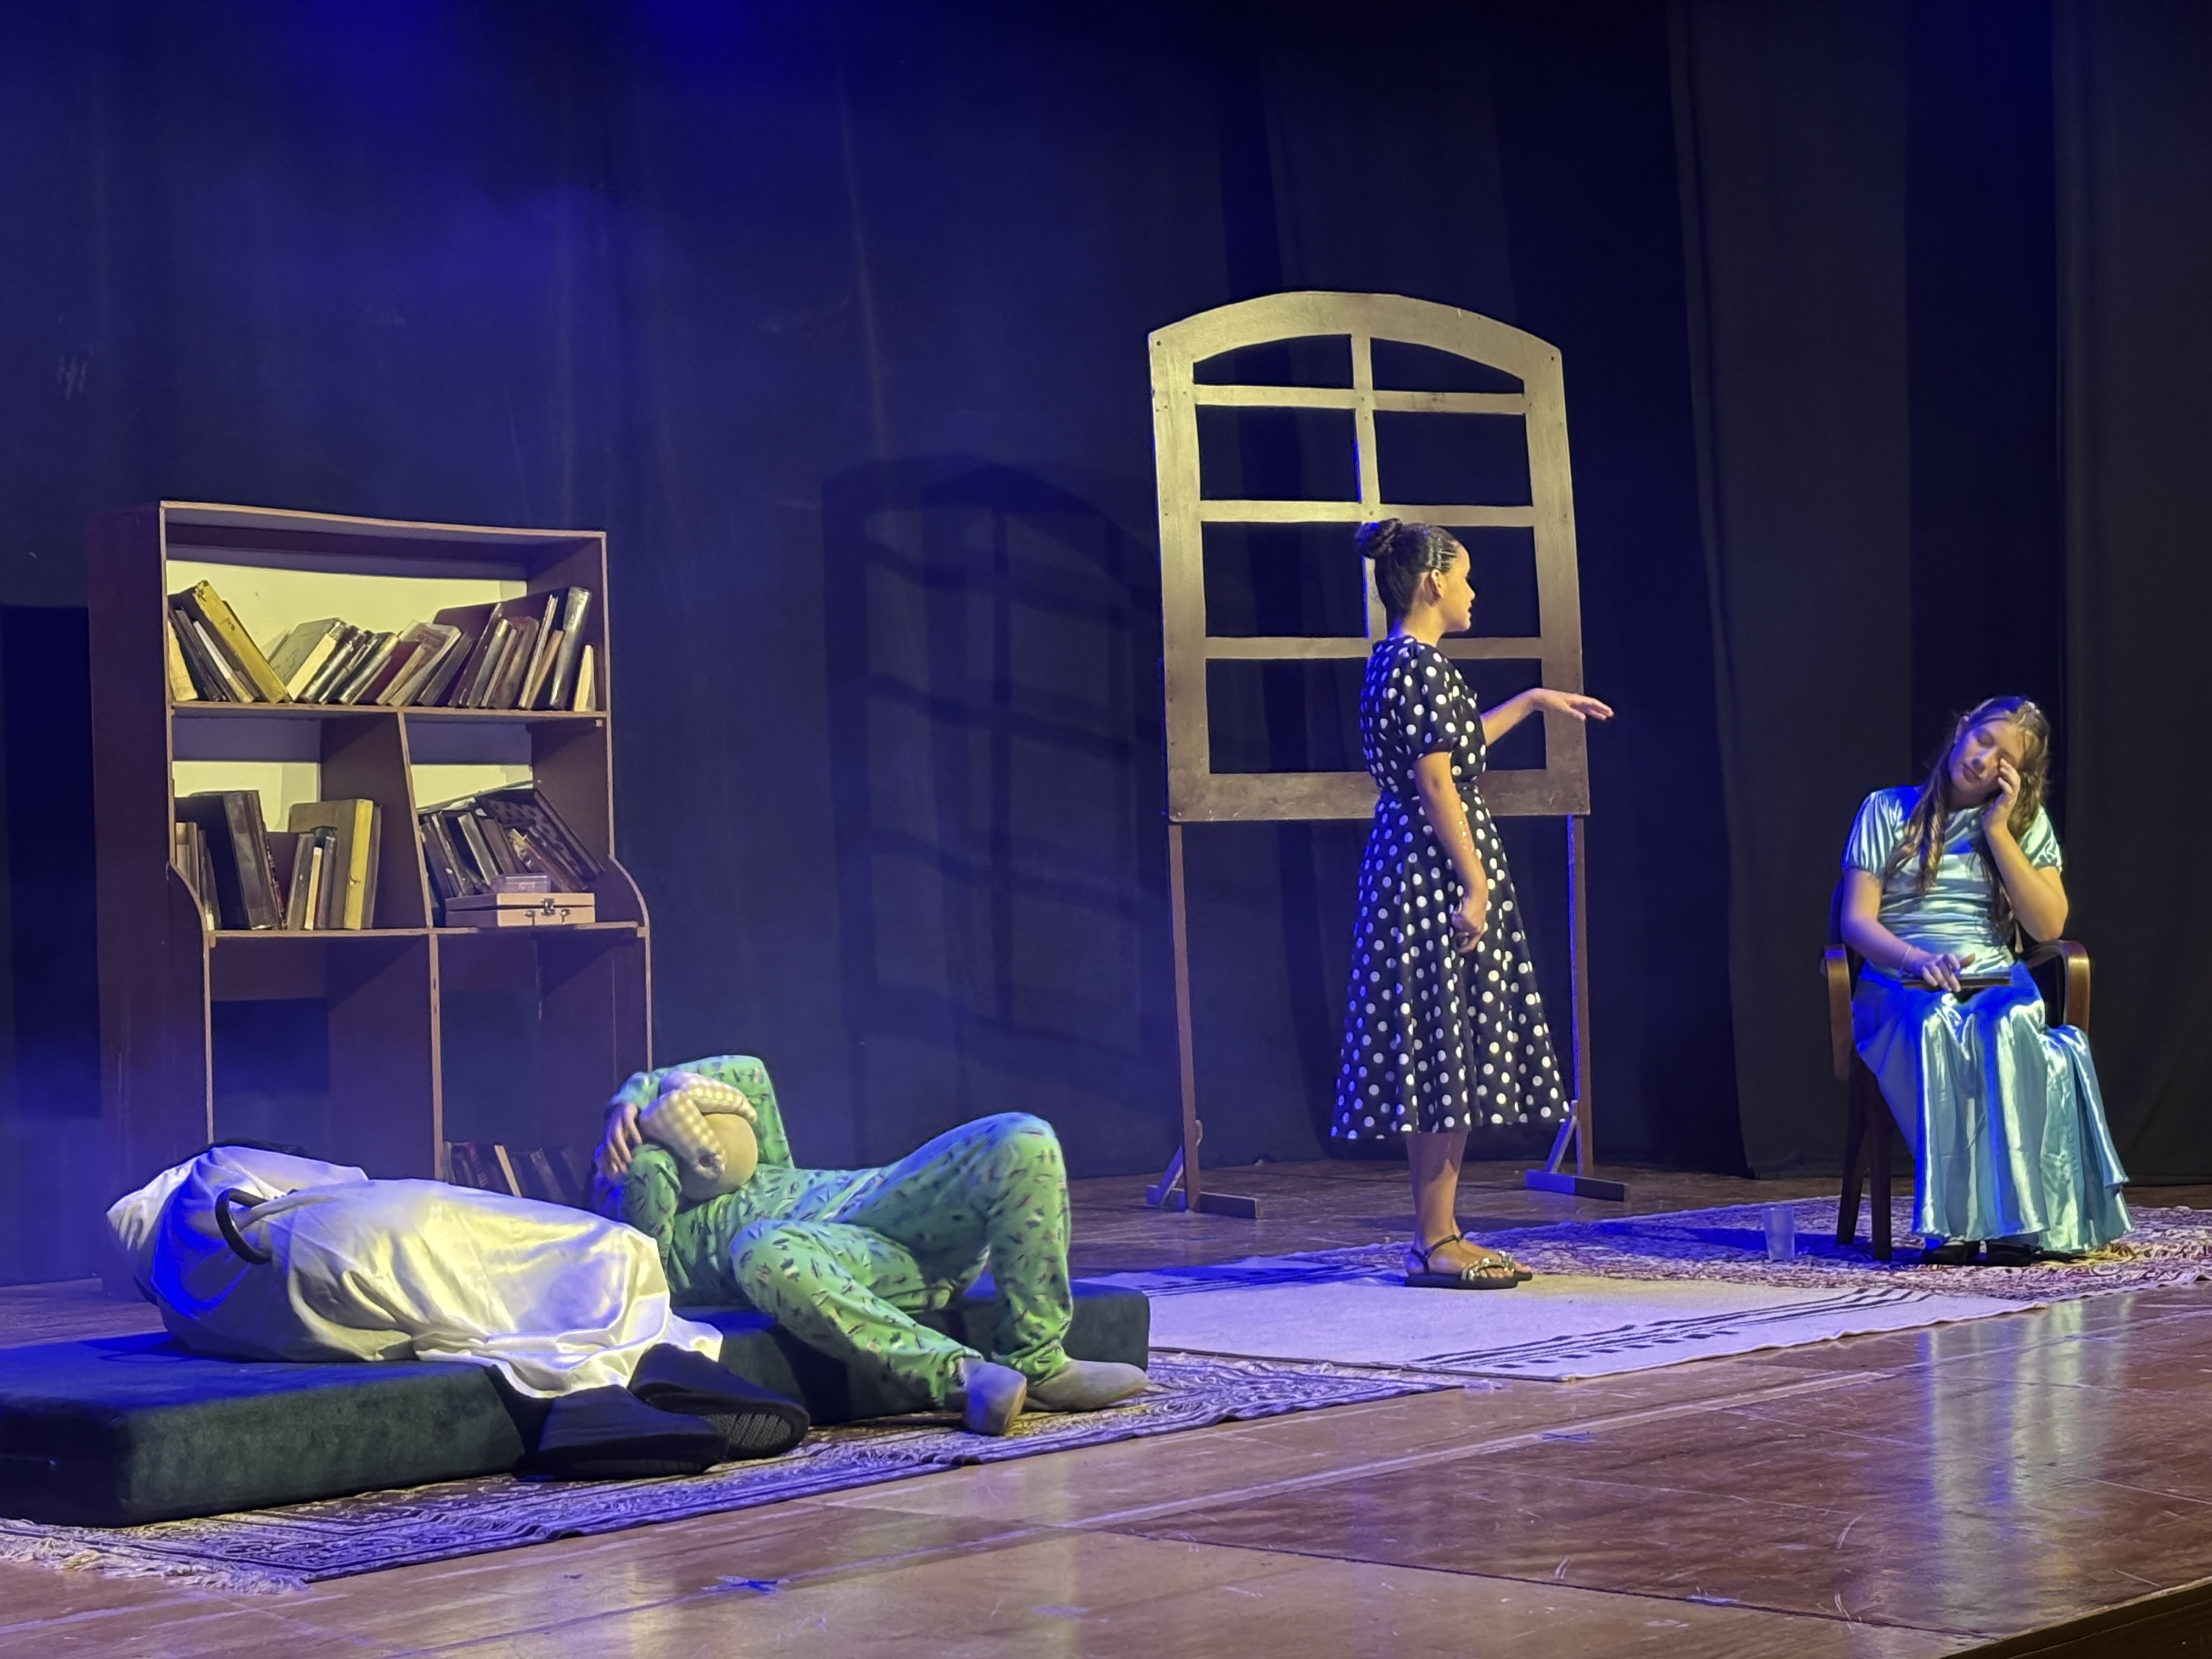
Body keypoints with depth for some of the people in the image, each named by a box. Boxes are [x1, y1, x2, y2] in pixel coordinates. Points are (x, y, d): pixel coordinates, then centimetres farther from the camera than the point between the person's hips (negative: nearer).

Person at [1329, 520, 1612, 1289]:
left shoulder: (1393, 663, 16)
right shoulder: (1425, 665, -14)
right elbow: (1437, 781, -20)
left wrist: (1532, 701, 40)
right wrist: (1475, 883, -20)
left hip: (1410, 871, 10)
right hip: (1440, 870, -10)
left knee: (1441, 1057, 10)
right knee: (1451, 1052, -7)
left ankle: (1438, 1236, 13)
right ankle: (1434, 1245, -5)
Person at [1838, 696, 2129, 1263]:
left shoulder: (2026, 824, 15)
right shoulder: (1887, 812, 11)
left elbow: (2048, 926, 1)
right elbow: (1857, 921, 1)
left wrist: (1997, 832, -3)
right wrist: (1916, 959, -20)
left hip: (1996, 981, 1)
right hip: (1901, 986, -1)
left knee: (2008, 1024, -38)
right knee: (1937, 1022, -39)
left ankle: (2012, 1215, -42)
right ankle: (1951, 1221, -43)